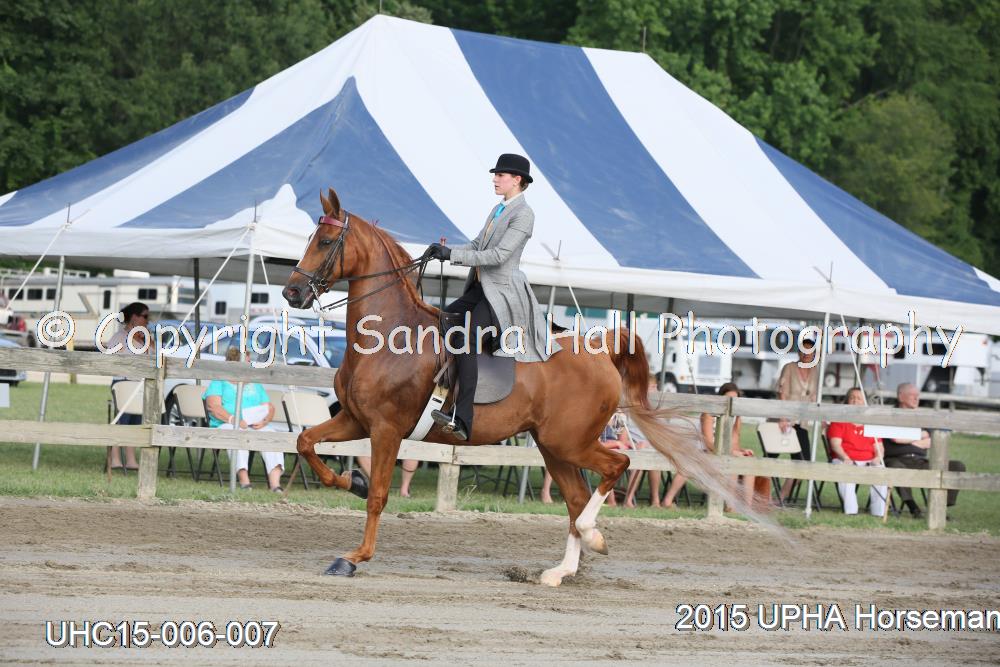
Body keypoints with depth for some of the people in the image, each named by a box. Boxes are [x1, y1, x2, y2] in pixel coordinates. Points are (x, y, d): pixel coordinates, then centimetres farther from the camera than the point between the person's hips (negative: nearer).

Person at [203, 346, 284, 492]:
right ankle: (244, 480, -53)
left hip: (256, 426, 4)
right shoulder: (219, 382, 17)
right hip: (226, 425, -3)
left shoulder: (255, 385, 31)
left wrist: (264, 421, -5)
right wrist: (233, 419, -18)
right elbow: (213, 406, -1)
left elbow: (270, 408, 20)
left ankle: (275, 482, -47)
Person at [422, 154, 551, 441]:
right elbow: (477, 246, 17)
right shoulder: (498, 210, 18)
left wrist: (452, 254, -20)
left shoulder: (523, 214, -11)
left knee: (465, 341, -26)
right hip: (480, 290, 10)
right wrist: (444, 250, 0)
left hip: (503, 293, -10)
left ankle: (462, 420, -34)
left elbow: (498, 255, -19)